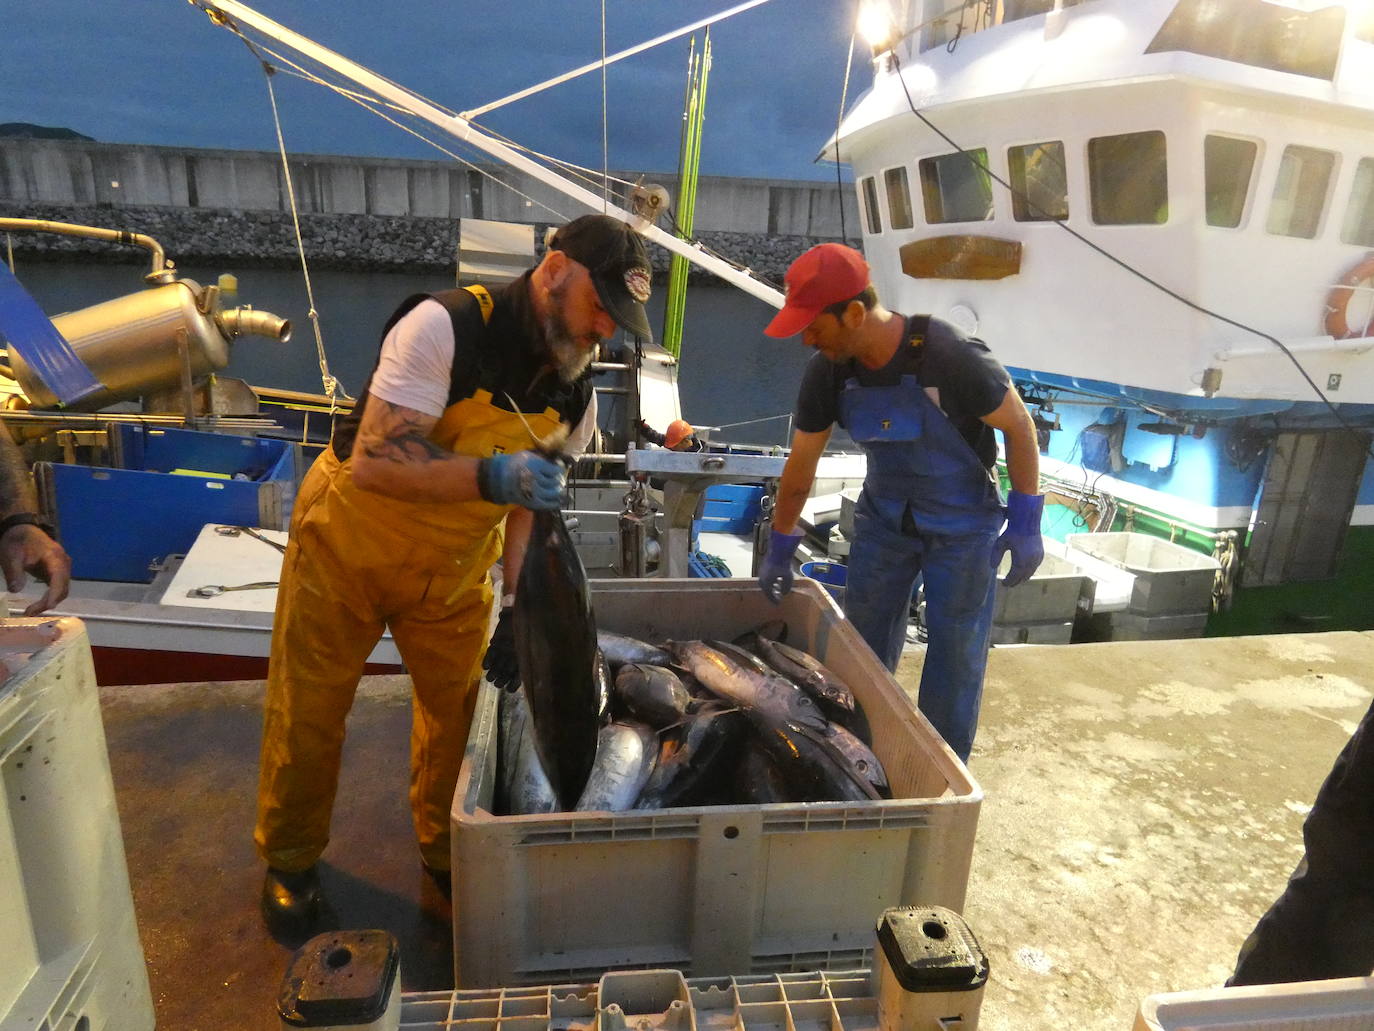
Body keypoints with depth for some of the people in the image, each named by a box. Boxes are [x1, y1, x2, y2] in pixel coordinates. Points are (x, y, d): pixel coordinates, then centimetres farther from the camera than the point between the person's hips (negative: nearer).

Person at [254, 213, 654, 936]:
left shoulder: (576, 397, -9)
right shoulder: (444, 327, -28)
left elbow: (529, 504, -3)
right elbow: (371, 463, -33)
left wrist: (516, 608, -12)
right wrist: (489, 476, -45)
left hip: (454, 570, 4)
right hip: (348, 544, -4)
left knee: (459, 710, 8)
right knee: (307, 713, 9)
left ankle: (447, 851, 35)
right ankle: (290, 861, 36)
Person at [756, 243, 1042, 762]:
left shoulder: (950, 357, -29)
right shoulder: (827, 370, -14)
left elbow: (1019, 427, -14)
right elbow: (801, 461, -3)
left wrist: (1025, 523, -14)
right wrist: (780, 550, 2)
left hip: (962, 522, -4)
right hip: (883, 514, 4)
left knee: (955, 659, 4)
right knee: (863, 648, 11)